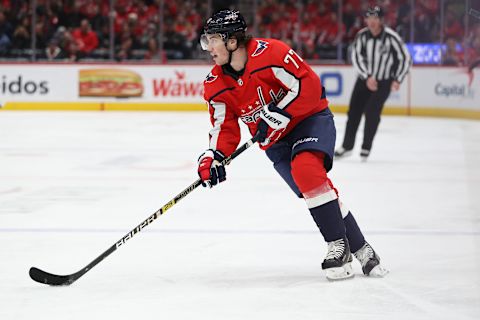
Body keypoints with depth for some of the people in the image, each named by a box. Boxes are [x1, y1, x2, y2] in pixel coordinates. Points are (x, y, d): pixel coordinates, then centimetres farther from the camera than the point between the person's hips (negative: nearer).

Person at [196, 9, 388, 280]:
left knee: (305, 169, -31)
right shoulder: (217, 85, -4)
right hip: (275, 140, 6)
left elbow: (309, 85, -24)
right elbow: (225, 127, -1)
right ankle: (360, 250, -1)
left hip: (311, 118, -5)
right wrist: (213, 157, -19)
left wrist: (279, 114, -29)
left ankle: (339, 246, -21)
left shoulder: (268, 53, -23)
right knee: (312, 187, -11)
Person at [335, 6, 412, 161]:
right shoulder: (362, 36, -8)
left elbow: (405, 58, -12)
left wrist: (397, 80, -17)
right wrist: (367, 77, -20)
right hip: (364, 79, 4)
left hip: (384, 81, -4)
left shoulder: (391, 37, -18)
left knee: (372, 112, -14)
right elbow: (356, 56, -11)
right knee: (354, 111, 3)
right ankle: (347, 146, 15)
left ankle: (366, 148, -2)